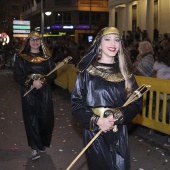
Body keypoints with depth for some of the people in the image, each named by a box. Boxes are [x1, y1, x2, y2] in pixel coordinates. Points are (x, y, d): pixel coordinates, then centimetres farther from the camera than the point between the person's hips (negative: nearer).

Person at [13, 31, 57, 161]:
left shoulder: (47, 57, 7)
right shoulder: (21, 58, 2)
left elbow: (53, 73, 2)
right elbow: (17, 76, -4)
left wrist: (43, 81, -16)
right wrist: (31, 83, -18)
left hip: (45, 91, 2)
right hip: (29, 92, -1)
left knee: (46, 118, 3)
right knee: (31, 119, -1)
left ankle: (42, 144, 23)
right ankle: (35, 147, 9)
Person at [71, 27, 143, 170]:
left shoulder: (125, 72, 2)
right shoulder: (87, 72, -6)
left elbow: (137, 102, 0)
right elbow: (76, 103, -6)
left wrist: (117, 116, -16)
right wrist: (96, 121, -19)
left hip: (119, 132, 2)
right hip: (94, 131, -2)